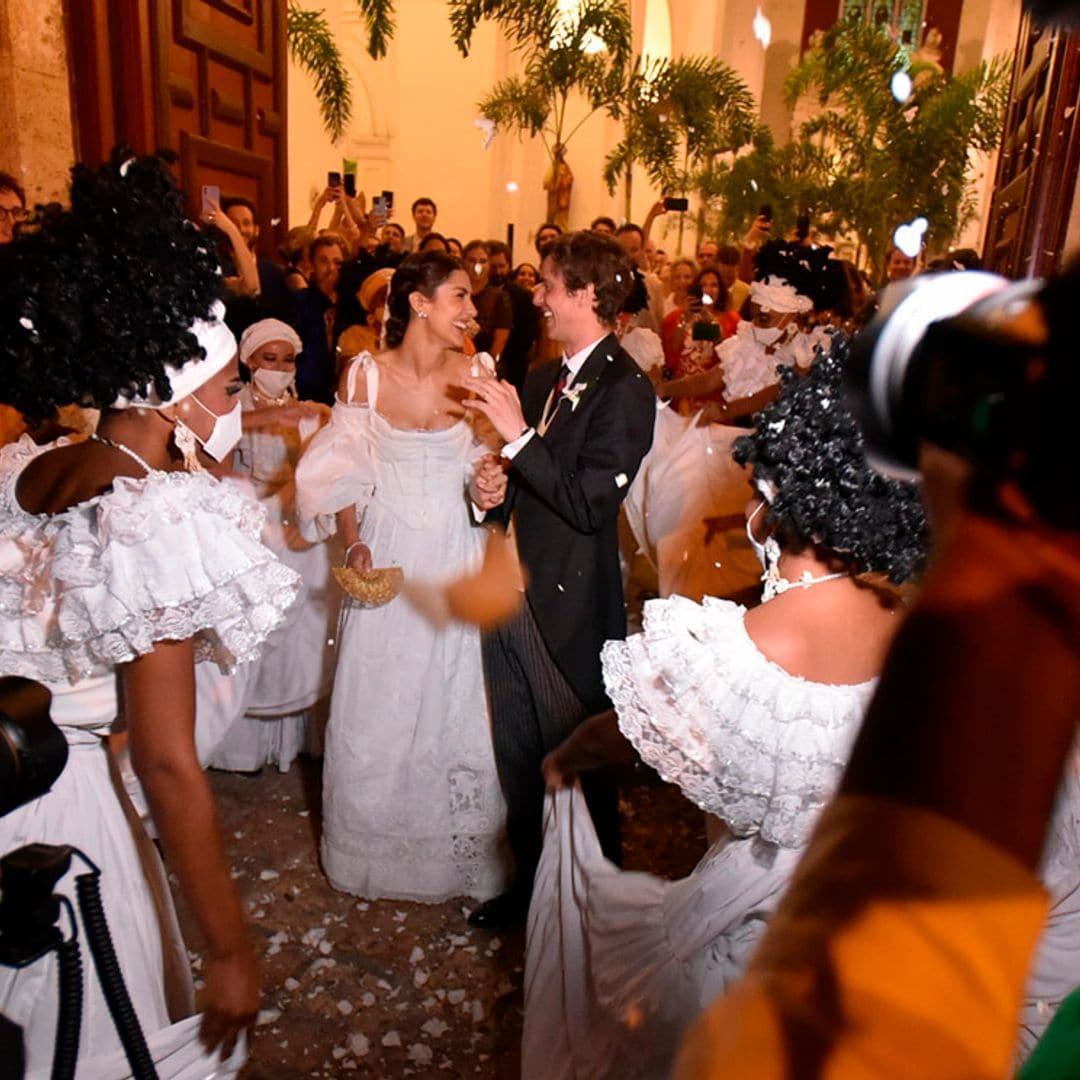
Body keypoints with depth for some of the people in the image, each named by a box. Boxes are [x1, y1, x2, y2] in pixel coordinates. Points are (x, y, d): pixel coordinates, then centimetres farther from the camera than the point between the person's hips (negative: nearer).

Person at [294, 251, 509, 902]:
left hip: (456, 557, 1)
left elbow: (480, 465, 5)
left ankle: (456, 850, 30)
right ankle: (378, 847, 34)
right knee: (378, 706, 9)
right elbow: (342, 471, 1)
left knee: (456, 705, 7)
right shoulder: (365, 376, -6)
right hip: (386, 555, 0)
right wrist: (353, 544, -10)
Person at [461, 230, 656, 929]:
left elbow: (588, 504, -22)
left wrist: (518, 436, -21)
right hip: (512, 591, 8)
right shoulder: (543, 380, 10)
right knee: (517, 754, 19)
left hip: (570, 608, -7)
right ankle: (529, 879, 40)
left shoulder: (625, 390, -14)